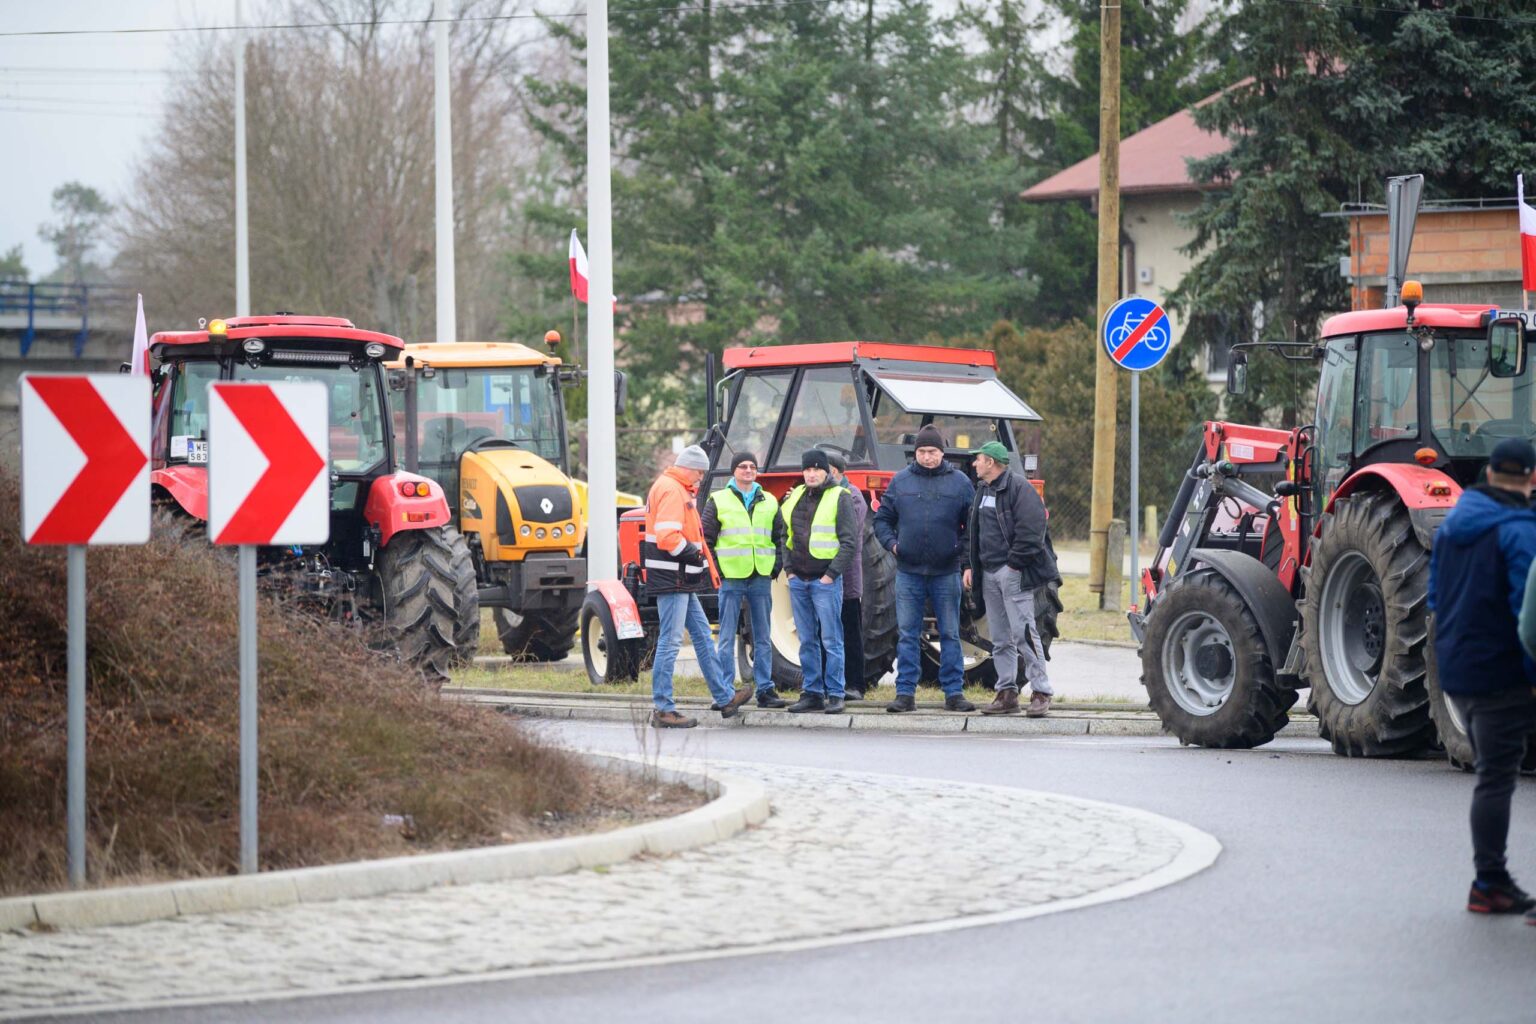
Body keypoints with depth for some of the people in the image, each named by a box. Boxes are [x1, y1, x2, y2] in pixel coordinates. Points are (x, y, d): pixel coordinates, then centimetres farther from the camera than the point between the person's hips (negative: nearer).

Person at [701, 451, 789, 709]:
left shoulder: (769, 502, 12)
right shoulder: (718, 501, 1)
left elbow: (780, 537, 18)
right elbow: (706, 538, 0)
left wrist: (776, 566, 5)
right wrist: (715, 569, -7)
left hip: (761, 578, 4)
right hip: (731, 578, -4)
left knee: (763, 637, 7)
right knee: (727, 638, -2)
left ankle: (765, 690, 11)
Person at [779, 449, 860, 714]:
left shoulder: (840, 498, -4)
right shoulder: (795, 498, 13)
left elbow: (849, 543, -7)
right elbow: (785, 536, 19)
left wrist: (832, 574, -13)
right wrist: (788, 568, 7)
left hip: (825, 581, -6)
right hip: (798, 580, 6)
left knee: (831, 640, -4)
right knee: (807, 641, 9)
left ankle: (835, 695, -1)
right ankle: (812, 693, 14)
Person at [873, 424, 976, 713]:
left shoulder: (959, 482, 3)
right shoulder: (901, 481, 6)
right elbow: (882, 518, 12)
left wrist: (962, 546, -6)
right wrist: (891, 542, -2)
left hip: (946, 572, -1)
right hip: (909, 571, 1)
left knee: (950, 634, 3)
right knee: (907, 635, 3)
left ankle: (953, 692, 8)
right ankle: (905, 692, 6)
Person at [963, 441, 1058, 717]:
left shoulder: (1018, 488, -8)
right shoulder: (982, 492, 19)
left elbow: (1031, 529, -16)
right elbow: (972, 531, 25)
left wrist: (1015, 564, -17)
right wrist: (969, 566, 14)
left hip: (1012, 572, -9)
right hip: (988, 574, 9)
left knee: (1023, 632, -12)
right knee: (1000, 638, 8)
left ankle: (1040, 693, -10)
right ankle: (1007, 694, 11)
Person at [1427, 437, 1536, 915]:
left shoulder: (1453, 524, 11)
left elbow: (1436, 596, 18)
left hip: (1456, 673, 8)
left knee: (1492, 772, 16)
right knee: (1496, 777, -3)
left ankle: (1491, 880, 17)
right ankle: (1489, 884, -1)